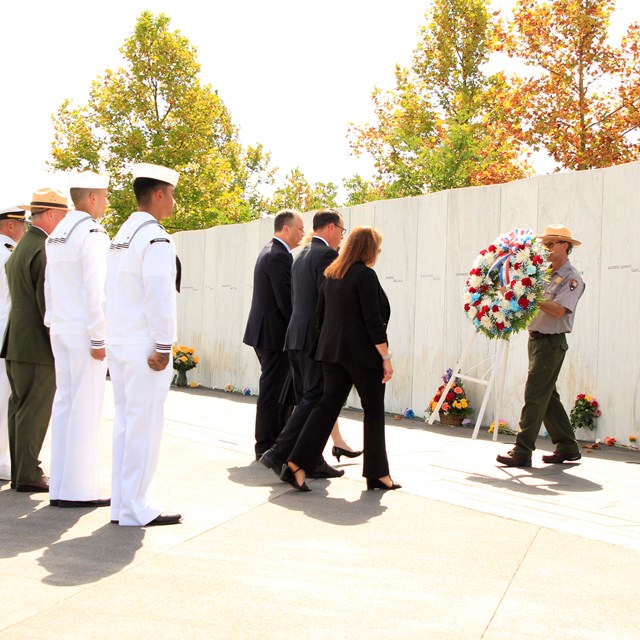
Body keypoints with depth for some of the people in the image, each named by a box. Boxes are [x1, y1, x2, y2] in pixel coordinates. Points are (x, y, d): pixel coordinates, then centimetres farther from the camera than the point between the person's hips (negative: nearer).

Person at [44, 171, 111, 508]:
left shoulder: (56, 234, 14)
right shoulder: (92, 233, -13)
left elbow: (49, 285, 15)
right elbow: (95, 290, -18)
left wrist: (53, 324, 19)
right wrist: (99, 338, -14)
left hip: (60, 330, 9)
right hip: (83, 331, -9)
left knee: (64, 403, 11)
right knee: (85, 408, -3)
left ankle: (60, 486, 17)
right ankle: (78, 489, 2)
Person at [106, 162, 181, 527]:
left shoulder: (123, 234, 15)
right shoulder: (155, 237, -13)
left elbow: (116, 290, 14)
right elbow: (158, 294, -19)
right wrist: (163, 346, -16)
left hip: (119, 344, 9)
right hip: (143, 347, -9)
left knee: (125, 423, 13)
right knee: (144, 427, -2)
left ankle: (121, 504, 21)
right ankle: (137, 509, 5)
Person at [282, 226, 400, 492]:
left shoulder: (331, 275, 12)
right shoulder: (365, 275, -13)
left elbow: (320, 314, 16)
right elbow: (373, 320, -17)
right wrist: (386, 357, -13)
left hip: (332, 351, 7)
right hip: (362, 353, -7)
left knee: (328, 405, 5)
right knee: (374, 409, 6)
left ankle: (297, 465, -4)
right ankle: (377, 474, 14)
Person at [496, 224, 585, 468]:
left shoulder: (572, 278, -9)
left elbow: (558, 310, -22)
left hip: (552, 342, -8)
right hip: (536, 338, 9)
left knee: (535, 395, -12)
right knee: (548, 396, 13)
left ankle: (522, 451, -11)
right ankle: (568, 447, 23)